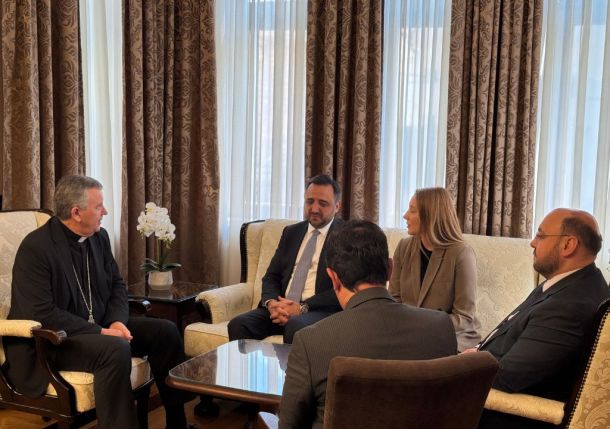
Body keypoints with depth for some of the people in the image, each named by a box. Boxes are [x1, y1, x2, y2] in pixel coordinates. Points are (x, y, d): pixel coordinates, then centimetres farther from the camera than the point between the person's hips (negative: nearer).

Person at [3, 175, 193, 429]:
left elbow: (117, 285, 11)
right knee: (116, 349, -34)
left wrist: (117, 321, -10)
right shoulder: (35, 248, -19)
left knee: (165, 331, -3)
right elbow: (41, 314, -25)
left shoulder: (99, 237, 4)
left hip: (98, 327, 8)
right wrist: (100, 332, -25)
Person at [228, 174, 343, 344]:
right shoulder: (291, 232, 20)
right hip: (281, 306, 5)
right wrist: (271, 302, -7)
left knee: (295, 326, -38)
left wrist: (303, 308, -18)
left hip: (321, 310, -5)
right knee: (238, 324, -22)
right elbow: (271, 276, 17)